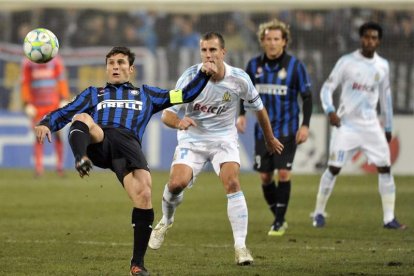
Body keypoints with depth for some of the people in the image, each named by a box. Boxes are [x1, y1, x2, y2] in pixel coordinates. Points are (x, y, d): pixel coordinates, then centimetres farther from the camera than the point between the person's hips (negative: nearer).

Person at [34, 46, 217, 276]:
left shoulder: (146, 94, 37)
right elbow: (63, 114, 25)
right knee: (81, 118, -33)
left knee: (144, 196, -24)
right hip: (98, 142, 0)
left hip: (128, 143, 0)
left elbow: (185, 94, 35)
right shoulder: (93, 94, 36)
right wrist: (45, 124, 3)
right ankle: (81, 160, -64)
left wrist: (203, 75, 19)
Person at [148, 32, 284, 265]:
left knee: (233, 183, -23)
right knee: (176, 183, -20)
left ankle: (241, 246, -17)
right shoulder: (190, 77, -17)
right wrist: (179, 122, -37)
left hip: (224, 139, 0)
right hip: (192, 139, 0)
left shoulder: (239, 79, -13)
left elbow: (259, 108, 7)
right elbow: (167, 114, -13)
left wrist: (270, 138, 18)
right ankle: (166, 221, 15)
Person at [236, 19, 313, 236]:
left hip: (287, 130, -3)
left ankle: (279, 222, -2)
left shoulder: (295, 66, -9)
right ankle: (278, 217, 21)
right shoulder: (254, 65, 0)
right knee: (265, 176, 3)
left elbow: (307, 96, -3)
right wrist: (242, 114, 4)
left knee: (283, 172, -11)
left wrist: (305, 125, -11)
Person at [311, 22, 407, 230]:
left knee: (385, 168, -4)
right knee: (334, 168, -5)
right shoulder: (347, 62, -5)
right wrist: (330, 111, -19)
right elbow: (327, 88, -3)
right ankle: (319, 213, 8)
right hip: (346, 124, -3)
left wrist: (388, 127, 18)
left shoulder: (382, 66, 7)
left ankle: (389, 219, 0)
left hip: (370, 125, 3)